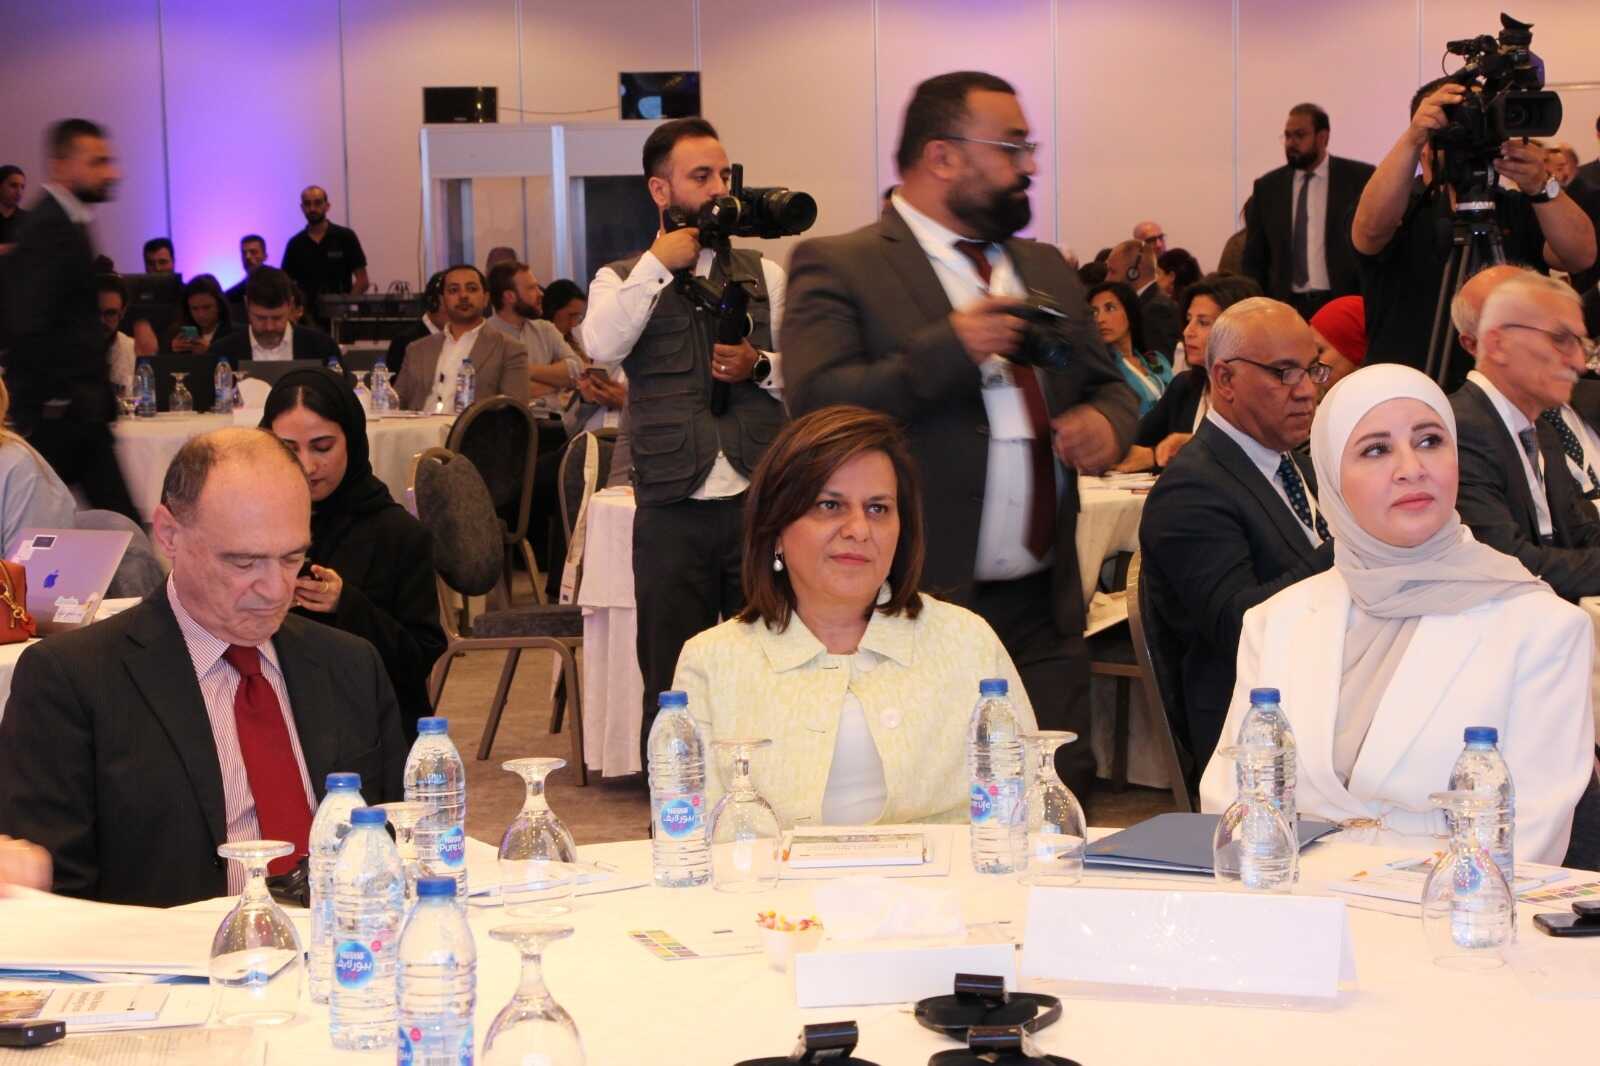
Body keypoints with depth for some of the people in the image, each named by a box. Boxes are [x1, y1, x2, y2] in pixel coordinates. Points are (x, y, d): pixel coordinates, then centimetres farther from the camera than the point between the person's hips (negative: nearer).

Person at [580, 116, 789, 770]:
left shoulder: (765, 275, 12)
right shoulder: (624, 280, 7)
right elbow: (602, 347, -14)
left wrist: (761, 366, -8)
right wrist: (659, 264, -11)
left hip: (759, 501, 1)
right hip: (673, 512, -1)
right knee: (671, 685, 6)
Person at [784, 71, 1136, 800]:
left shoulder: (1046, 269, 18)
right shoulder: (839, 268, -3)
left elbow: (1110, 384, 25)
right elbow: (816, 407, -15)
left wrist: (1106, 421, 0)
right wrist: (948, 348, -23)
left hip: (1046, 610, 6)